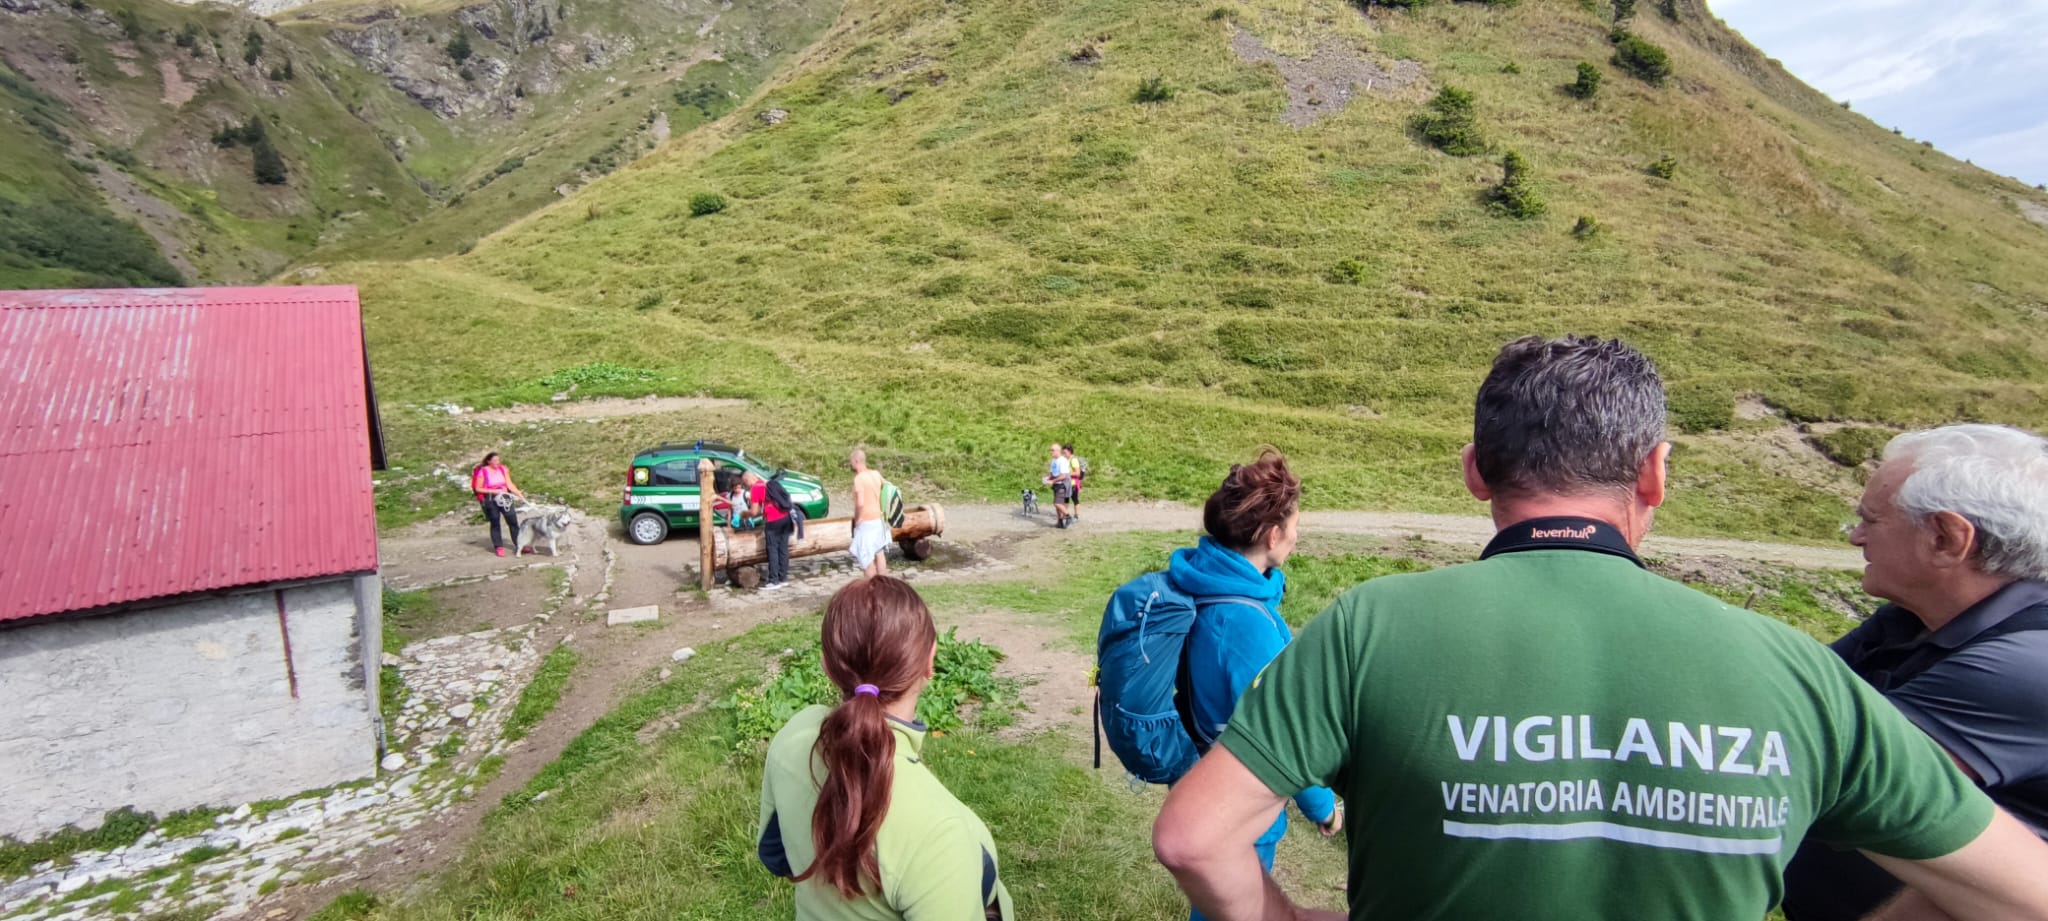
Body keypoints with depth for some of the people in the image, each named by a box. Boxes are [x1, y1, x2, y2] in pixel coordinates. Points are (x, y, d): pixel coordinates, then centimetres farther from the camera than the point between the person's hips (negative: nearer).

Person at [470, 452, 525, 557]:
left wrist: (521, 496, -5)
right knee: (495, 523, 5)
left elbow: (510, 485, 4)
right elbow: (478, 489, -6)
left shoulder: (503, 469, 5)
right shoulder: (483, 472, -7)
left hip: (505, 498, 4)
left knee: (513, 521, 2)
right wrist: (493, 491, -15)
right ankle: (498, 547, 14)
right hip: (490, 500, -4)